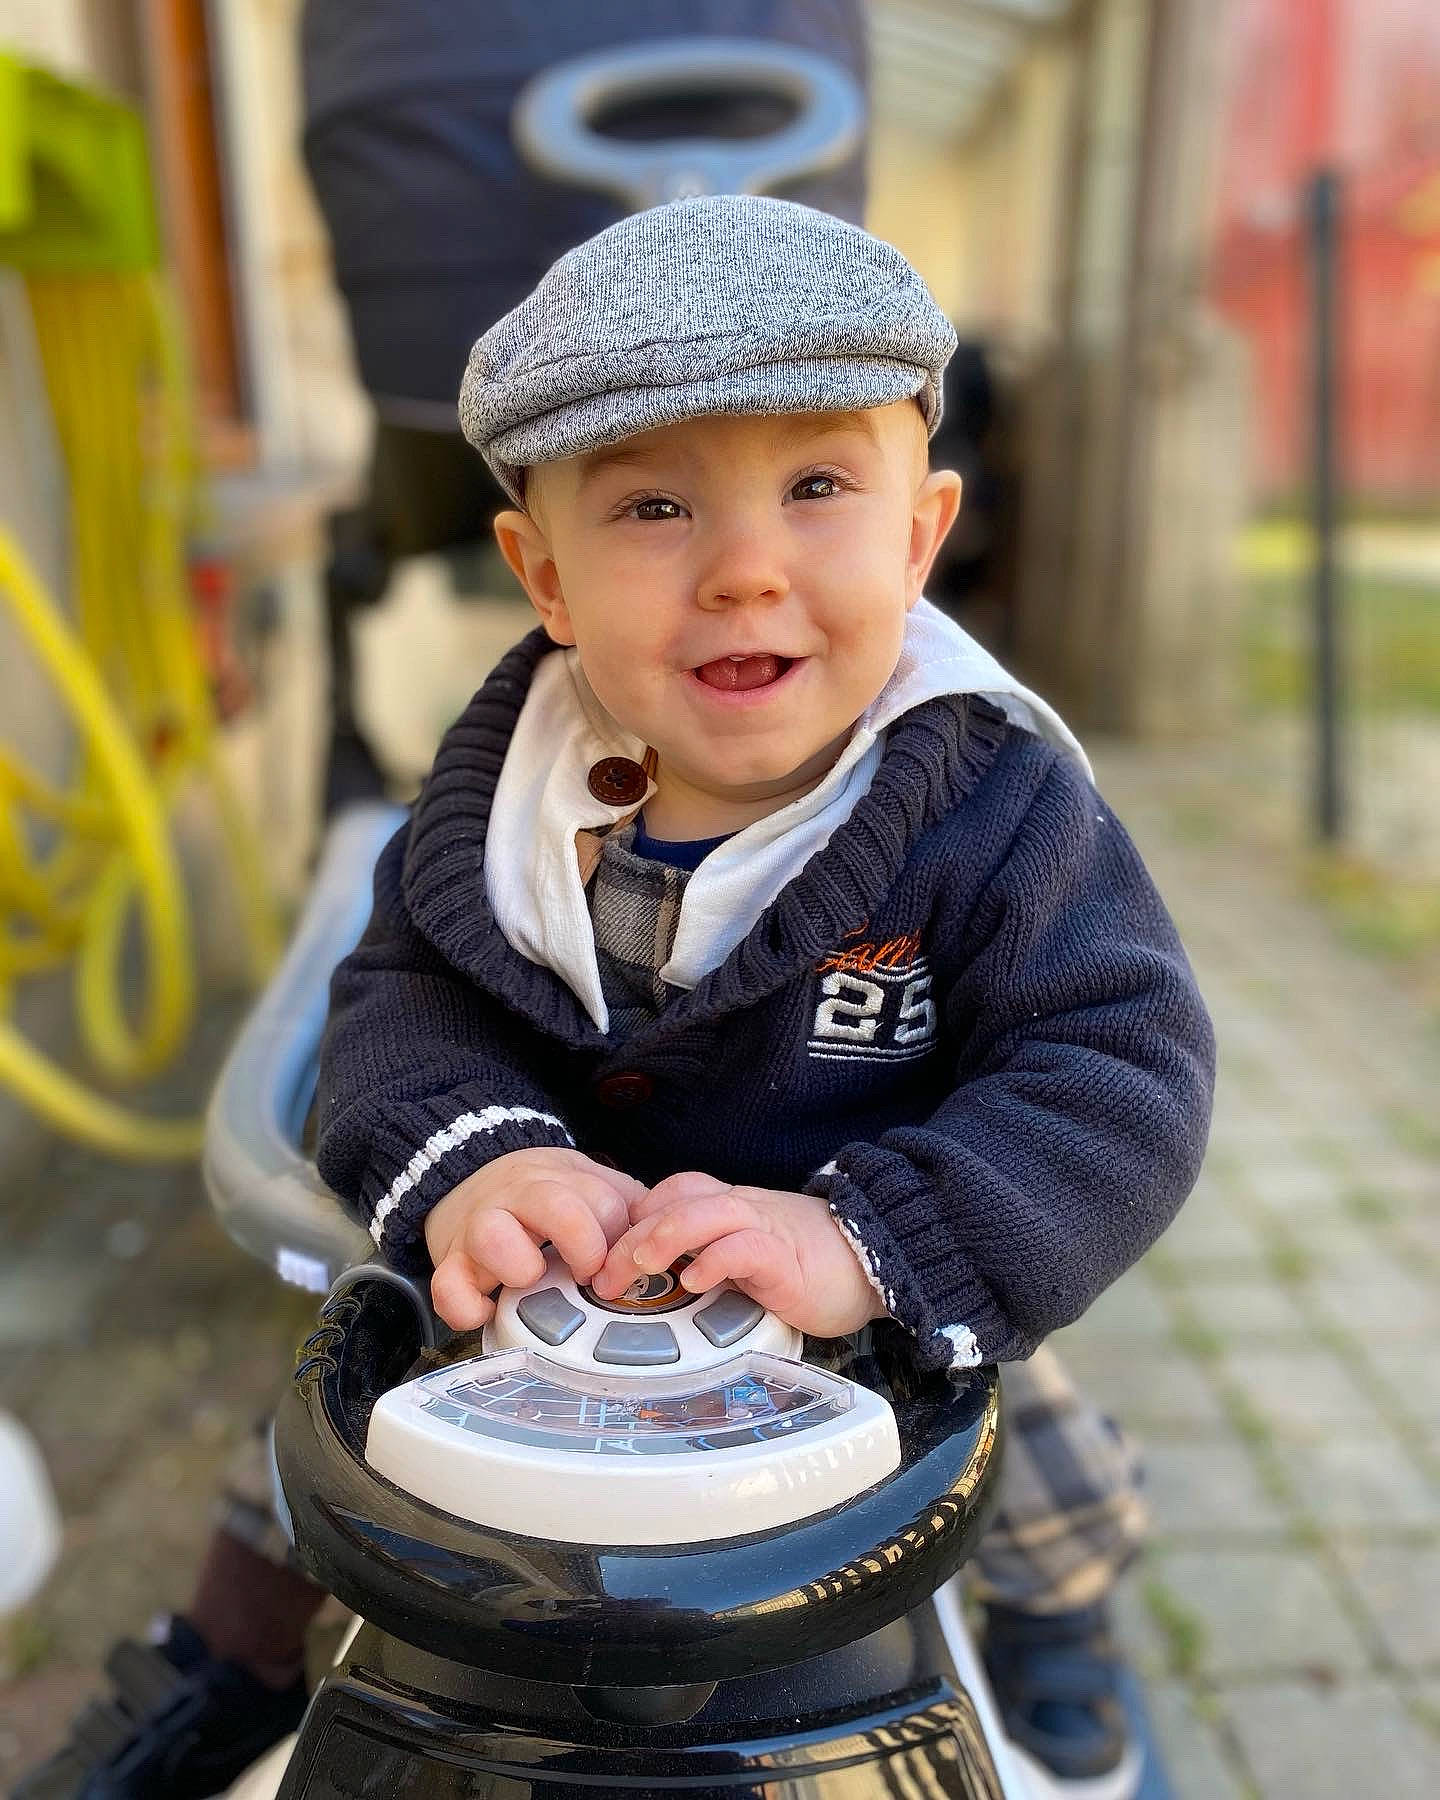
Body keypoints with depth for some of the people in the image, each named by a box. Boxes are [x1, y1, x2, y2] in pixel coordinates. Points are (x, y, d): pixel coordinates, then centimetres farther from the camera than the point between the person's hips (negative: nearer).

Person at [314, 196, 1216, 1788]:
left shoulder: (995, 802, -29)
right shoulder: (506, 777, -19)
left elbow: (1123, 1074, -31)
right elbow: (404, 990, -14)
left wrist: (872, 1243, -45)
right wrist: (463, 1160, -36)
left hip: (888, 1323, -2)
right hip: (569, 1287, 3)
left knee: (1039, 1475, 20)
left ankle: (1055, 1603, 60)